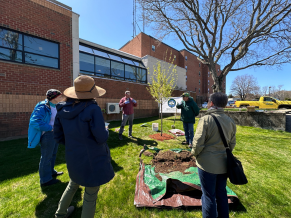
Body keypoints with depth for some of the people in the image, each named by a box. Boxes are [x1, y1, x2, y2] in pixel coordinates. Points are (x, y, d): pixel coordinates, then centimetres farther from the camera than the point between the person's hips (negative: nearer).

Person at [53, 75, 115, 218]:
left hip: (73, 157, 7)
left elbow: (59, 136, 2)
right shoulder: (93, 109, -25)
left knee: (74, 183, 36)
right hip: (93, 159, -7)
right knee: (91, 195, 17)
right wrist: (105, 130, -2)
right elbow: (102, 138, -24)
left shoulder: (63, 108, -4)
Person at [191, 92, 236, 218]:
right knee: (221, 193, 23)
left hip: (207, 164, -6)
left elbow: (198, 143, -20)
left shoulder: (206, 119, -19)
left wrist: (195, 153, -1)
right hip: (223, 164, 6)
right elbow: (232, 144, 8)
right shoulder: (230, 121, 2)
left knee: (209, 195, 12)